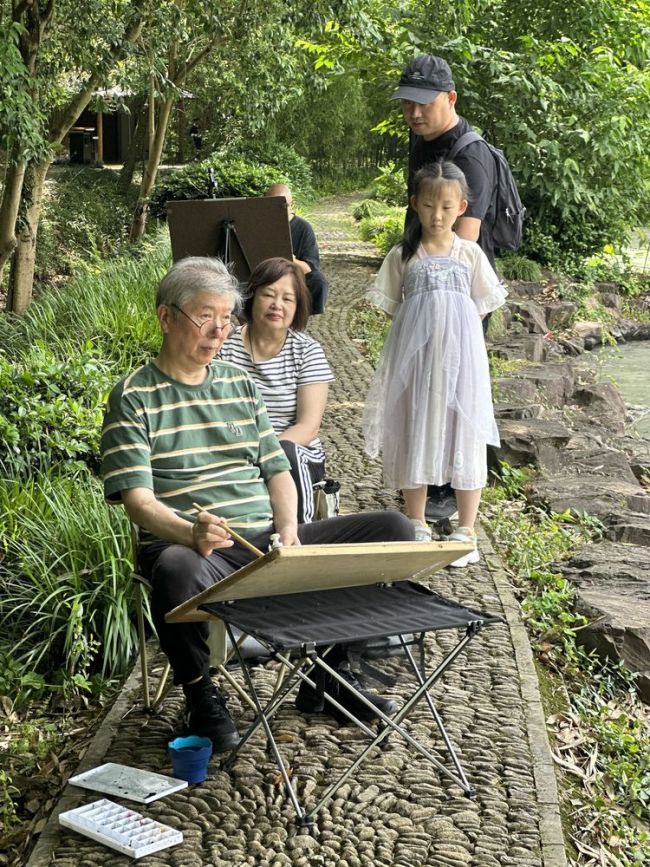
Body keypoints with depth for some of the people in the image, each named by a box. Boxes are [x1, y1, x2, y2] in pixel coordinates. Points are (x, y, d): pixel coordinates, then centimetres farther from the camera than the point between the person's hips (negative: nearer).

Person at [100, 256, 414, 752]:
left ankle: (332, 673, 6)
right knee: (175, 569, -44)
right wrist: (192, 533, -31)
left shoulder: (241, 385, 19)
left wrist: (288, 532, -5)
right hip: (188, 546, -6)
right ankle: (200, 694, -12)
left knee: (394, 530, -6)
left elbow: (277, 470, 16)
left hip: (265, 542, 6)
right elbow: (138, 499, -11)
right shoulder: (134, 398, 0)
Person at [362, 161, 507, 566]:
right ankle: (418, 528, 19)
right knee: (415, 434, 5)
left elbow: (481, 306, 9)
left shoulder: (470, 254, 5)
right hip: (415, 356, 0)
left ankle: (466, 532, 10)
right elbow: (392, 306, 9)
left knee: (464, 436, 1)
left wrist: (449, 334, 0)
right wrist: (422, 335, 0)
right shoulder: (403, 255, 4)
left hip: (460, 355, 0)